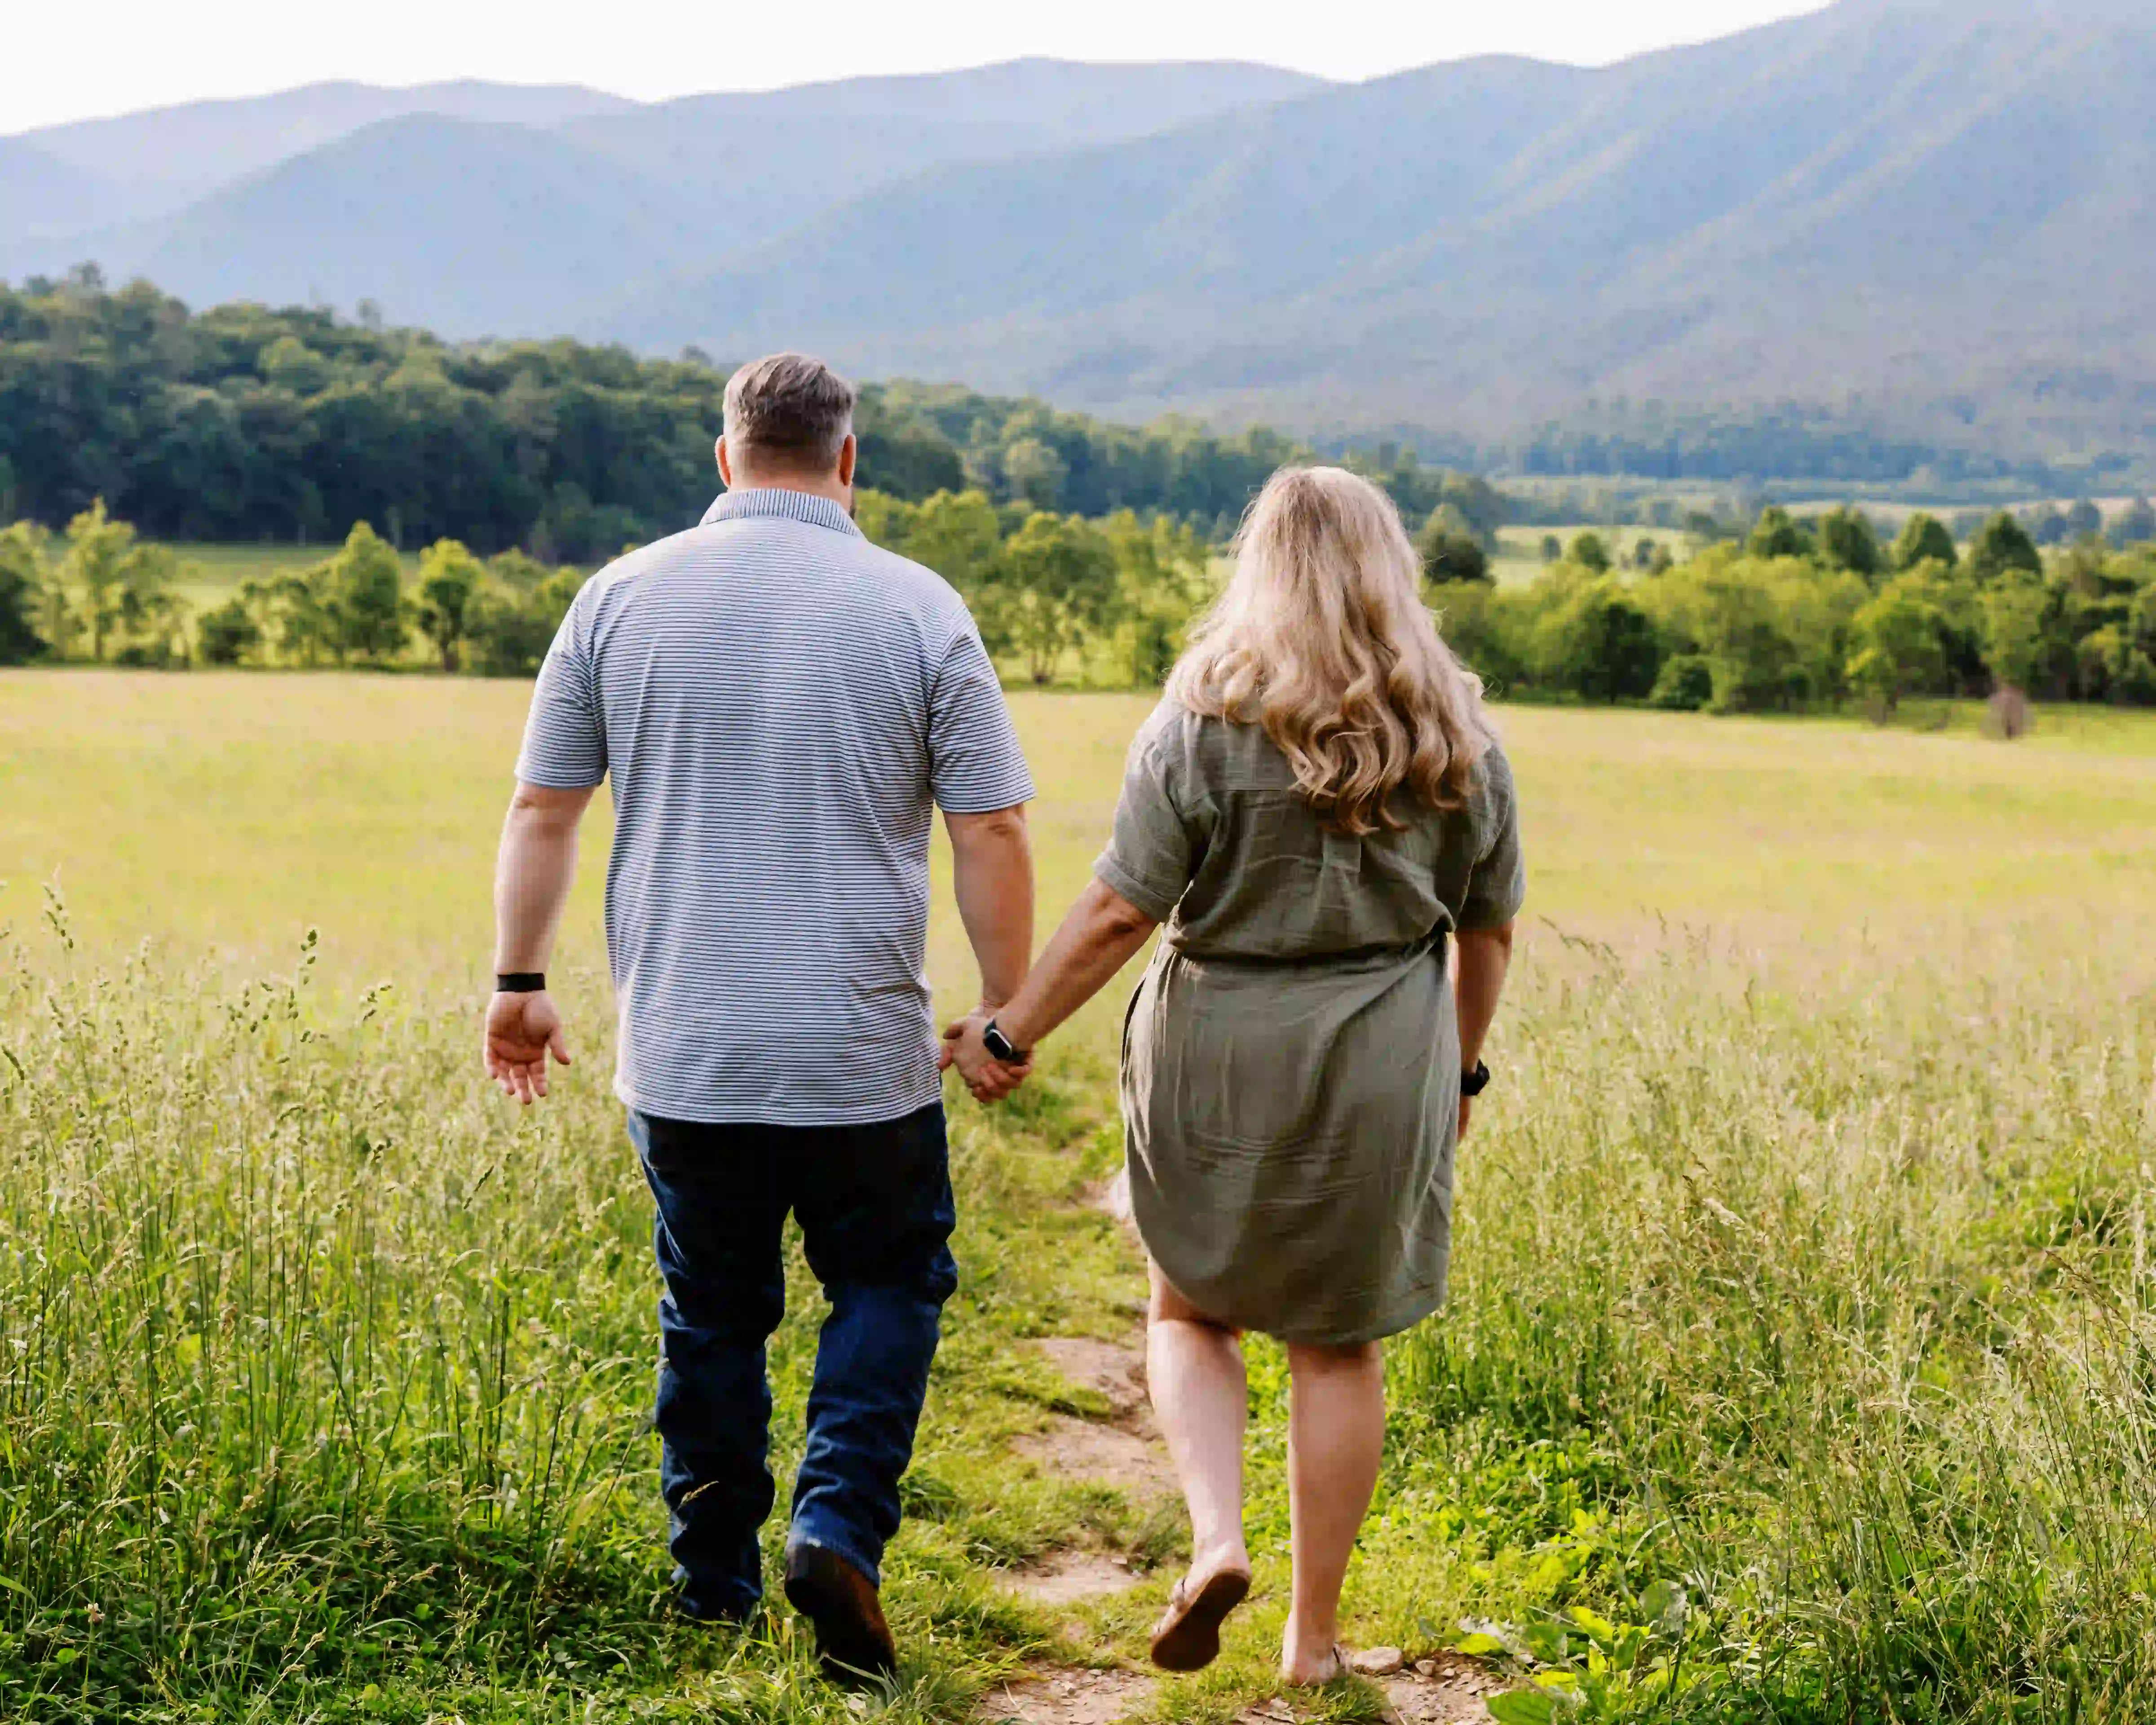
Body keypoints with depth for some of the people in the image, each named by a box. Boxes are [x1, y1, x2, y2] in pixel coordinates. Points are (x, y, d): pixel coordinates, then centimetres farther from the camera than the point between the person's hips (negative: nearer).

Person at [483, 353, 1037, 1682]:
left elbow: (543, 811, 5)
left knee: (714, 1318, 15)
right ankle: (840, 1528, -1)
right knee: (889, 1286, 16)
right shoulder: (917, 610, -4)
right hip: (864, 1058, -2)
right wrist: (1007, 1012, 6)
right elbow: (992, 834, -4)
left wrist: (520, 982, 15)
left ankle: (715, 1583, 24)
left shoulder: (623, 598, 1)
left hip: (682, 1056, 2)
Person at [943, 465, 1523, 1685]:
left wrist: (1013, 1032, -2)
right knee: (1340, 1344, 12)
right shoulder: (1458, 736, 1)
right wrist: (1461, 1069, 21)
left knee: (1192, 1310, 18)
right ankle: (1315, 1634, 18)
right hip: (1383, 1063, 2)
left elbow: (1121, 910, -12)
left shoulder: (1205, 722, -9)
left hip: (1220, 1050, -2)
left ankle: (1218, 1537, -4)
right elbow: (1490, 930, 7)